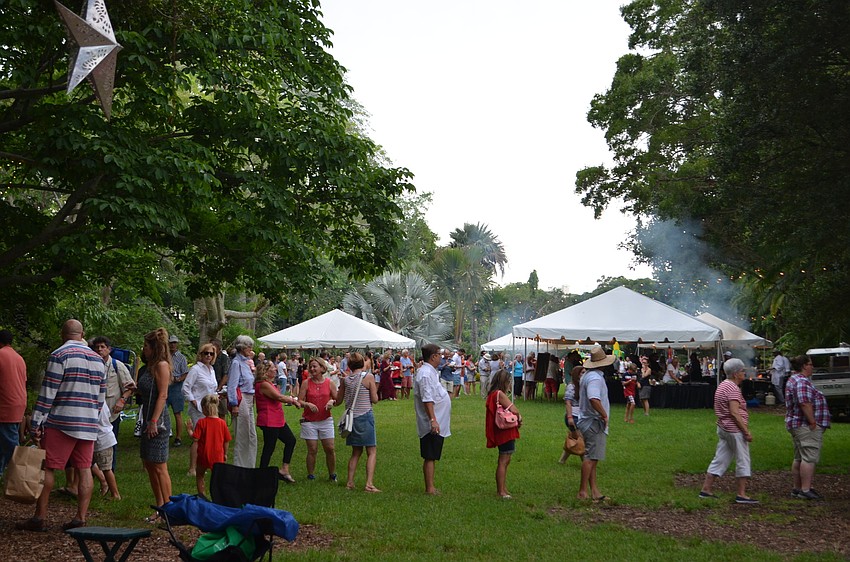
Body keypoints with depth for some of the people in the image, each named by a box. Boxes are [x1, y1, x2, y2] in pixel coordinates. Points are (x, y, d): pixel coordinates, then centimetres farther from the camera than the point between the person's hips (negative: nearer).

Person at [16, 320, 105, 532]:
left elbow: (47, 393, -11)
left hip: (61, 422, -6)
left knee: (46, 467, 1)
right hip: (88, 425, 6)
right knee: (84, 469, 5)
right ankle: (81, 518, 5)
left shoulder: (60, 355, -8)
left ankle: (40, 517, 3)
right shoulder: (98, 359, 13)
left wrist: (36, 423, -9)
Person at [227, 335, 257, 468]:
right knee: (242, 437, -3)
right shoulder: (236, 362, -12)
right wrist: (234, 405, -19)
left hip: (249, 400, 9)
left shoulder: (245, 362, 15)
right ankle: (239, 466, 4)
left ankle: (249, 466, 21)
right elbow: (232, 385, -17)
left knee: (251, 436, 13)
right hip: (241, 399, -9)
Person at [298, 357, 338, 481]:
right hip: (309, 421, -1)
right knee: (312, 450, 1)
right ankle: (311, 475, 13)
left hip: (326, 420, 1)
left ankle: (332, 475, 16)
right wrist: (308, 404, -21)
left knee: (330, 449, 1)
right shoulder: (306, 383, -1)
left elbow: (338, 400, 7)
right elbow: (299, 401, -2)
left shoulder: (329, 383, 2)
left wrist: (332, 402, -14)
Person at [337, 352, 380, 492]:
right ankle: (369, 483, -11)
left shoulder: (345, 379, 3)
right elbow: (375, 399, -7)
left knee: (356, 452, 17)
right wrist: (375, 389, 11)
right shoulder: (368, 377, -8)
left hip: (351, 416, 5)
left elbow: (338, 400, 10)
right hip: (365, 416, -5)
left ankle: (350, 482, 13)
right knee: (372, 452, 0)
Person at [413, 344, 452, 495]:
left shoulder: (430, 372, 15)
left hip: (436, 424, 10)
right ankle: (429, 488, 0)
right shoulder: (426, 374, -18)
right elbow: (427, 400, -25)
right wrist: (433, 420, -28)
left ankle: (430, 487, 19)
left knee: (432, 457, 13)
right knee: (430, 457, -5)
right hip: (432, 425, -10)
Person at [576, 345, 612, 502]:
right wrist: (605, 415, -22)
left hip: (587, 421, 10)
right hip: (594, 423, -10)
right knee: (590, 457, -8)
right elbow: (594, 399, -34)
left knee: (592, 458, 13)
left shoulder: (587, 375, 14)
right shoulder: (595, 377, -19)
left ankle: (594, 491, 18)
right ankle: (583, 491, -5)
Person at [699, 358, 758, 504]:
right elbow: (734, 412, -22)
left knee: (719, 460, 11)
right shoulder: (733, 388, -16)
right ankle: (741, 495, 3)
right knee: (743, 462, 0)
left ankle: (706, 489, 12)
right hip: (735, 429, -10)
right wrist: (747, 431, -20)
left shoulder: (722, 386, 15)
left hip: (723, 428, 10)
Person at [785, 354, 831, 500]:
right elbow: (805, 403, -28)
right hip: (807, 426, -11)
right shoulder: (802, 382, -17)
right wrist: (812, 422, -23)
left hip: (796, 425, 11)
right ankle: (805, 490, -12)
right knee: (809, 458, -10)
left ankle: (797, 488, 18)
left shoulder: (794, 380, 18)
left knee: (799, 459, 13)